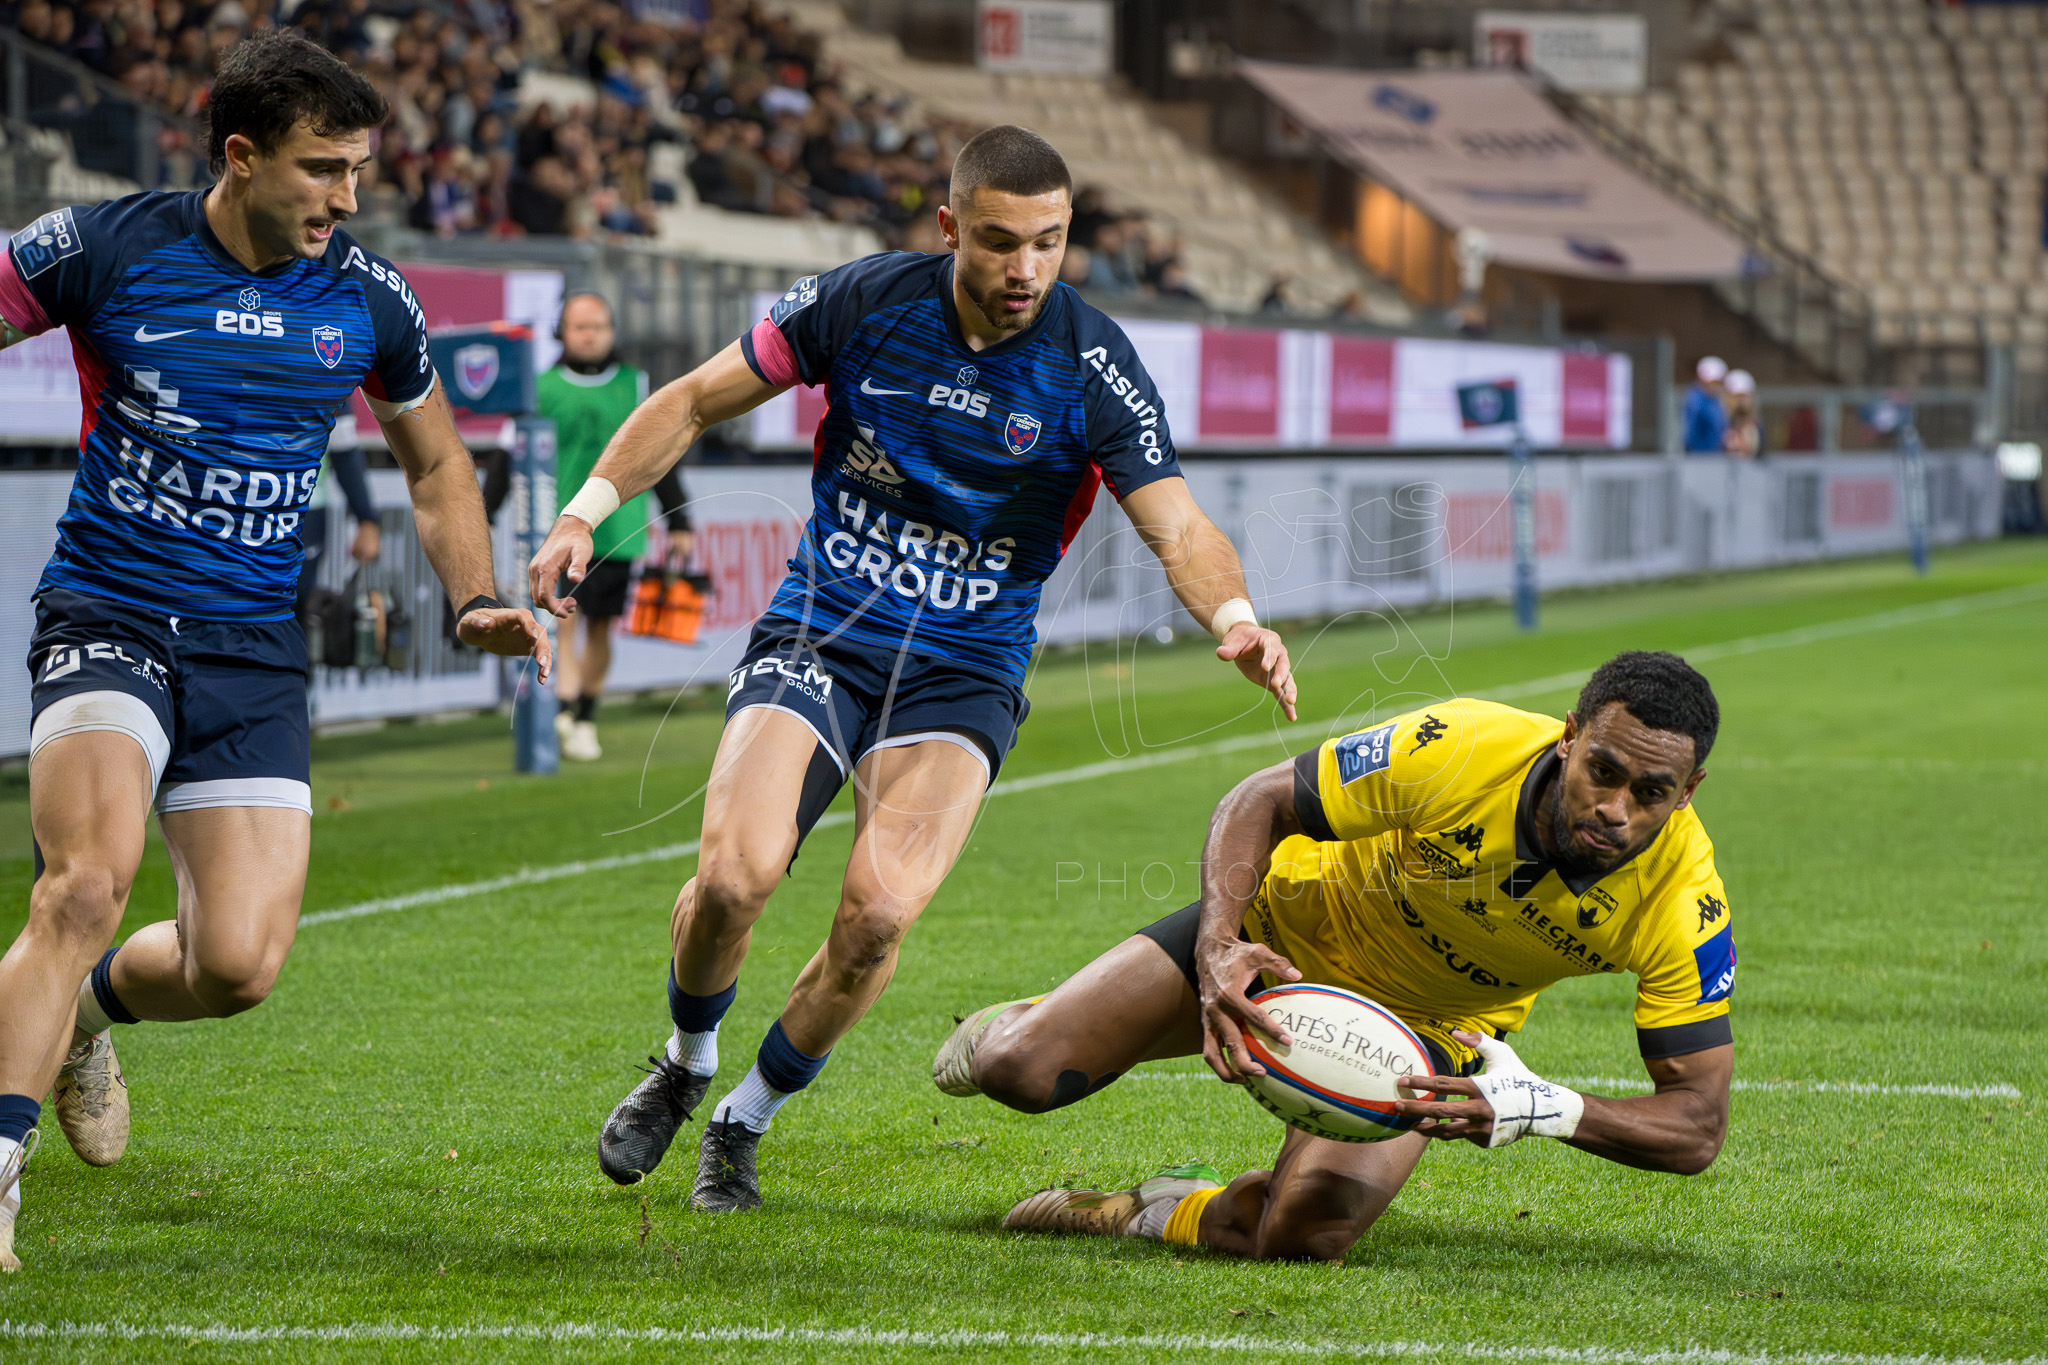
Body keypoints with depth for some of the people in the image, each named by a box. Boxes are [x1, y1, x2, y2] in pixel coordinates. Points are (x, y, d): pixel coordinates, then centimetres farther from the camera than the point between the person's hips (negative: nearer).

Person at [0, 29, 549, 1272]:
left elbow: (436, 461, 18)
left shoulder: (368, 299, 2)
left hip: (255, 652, 3)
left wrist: (478, 599, 5)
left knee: (239, 963, -7)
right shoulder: (106, 249, -9)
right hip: (106, 621, -3)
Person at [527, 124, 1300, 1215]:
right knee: (736, 872, -23)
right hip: (816, 640, 0)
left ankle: (745, 1121, 5)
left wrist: (1236, 621, -35)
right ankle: (685, 1065, 11)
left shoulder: (1094, 368, -10)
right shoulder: (862, 302, -6)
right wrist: (588, 509, -5)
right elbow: (695, 401, 5)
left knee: (880, 913, -22)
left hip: (962, 675, 0)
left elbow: (1178, 526, -15)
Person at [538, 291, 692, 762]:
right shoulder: (542, 389, 5)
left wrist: (679, 524, 13)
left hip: (616, 530, 2)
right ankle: (564, 712, -22)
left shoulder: (635, 386, 10)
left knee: (600, 629, 6)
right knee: (561, 623, -14)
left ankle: (585, 721, 16)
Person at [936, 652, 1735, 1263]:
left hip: (1435, 1024, 0)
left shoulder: (1682, 901, -30)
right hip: (1296, 931, 0)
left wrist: (1545, 1108, -45)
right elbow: (1261, 800, -18)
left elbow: (1698, 1125, -26)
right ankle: (1014, 1029, 29)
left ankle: (1156, 1216, 5)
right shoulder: (1459, 750, -33)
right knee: (1019, 1073, -11)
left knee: (1306, 1233, -29)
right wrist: (1218, 944, -36)